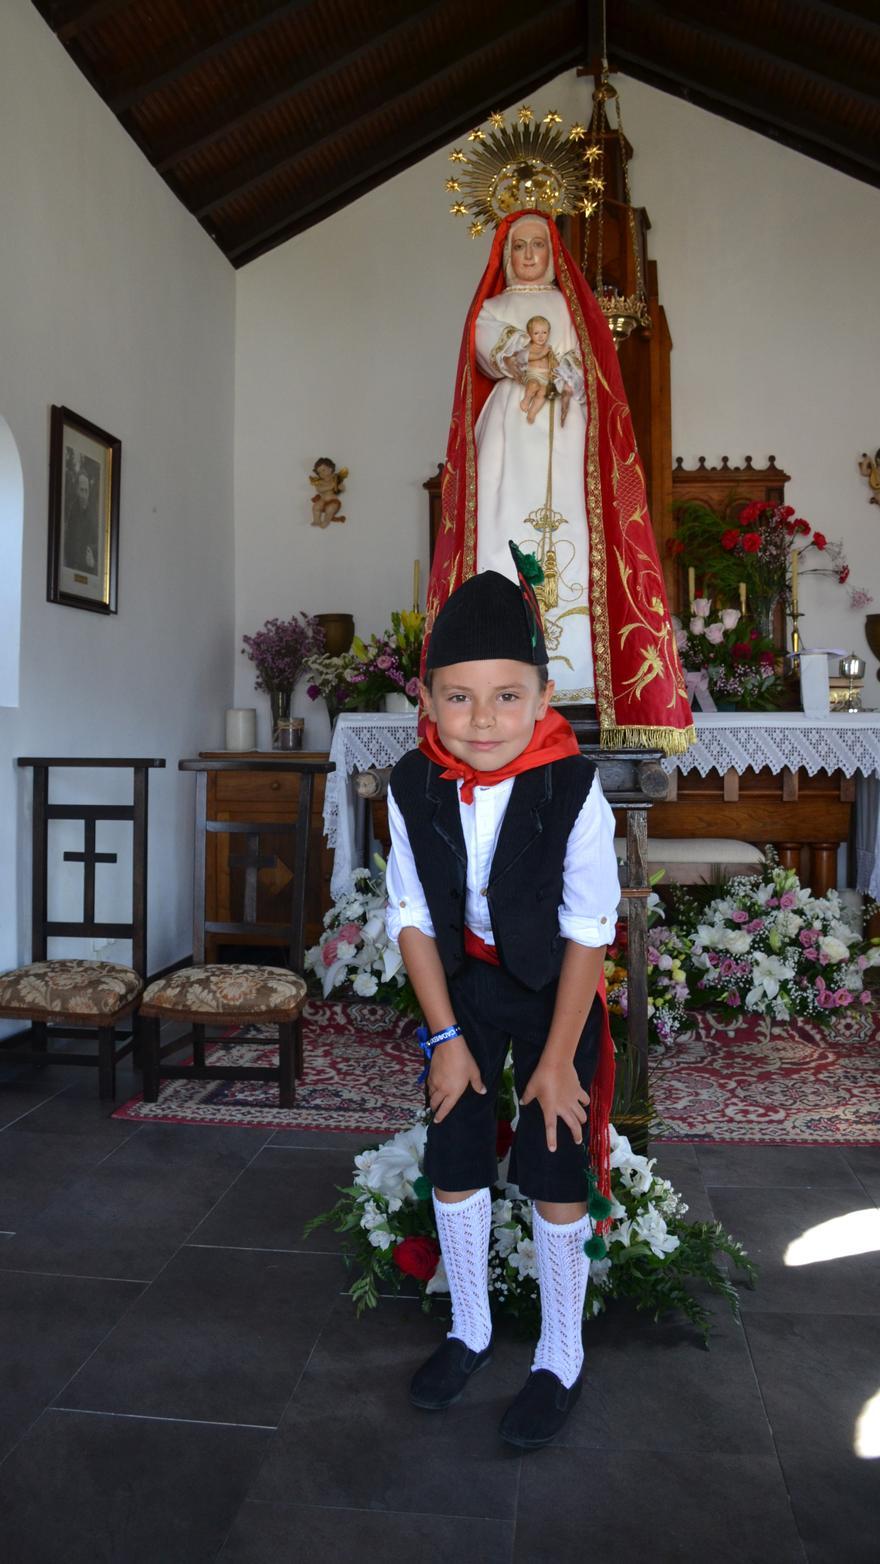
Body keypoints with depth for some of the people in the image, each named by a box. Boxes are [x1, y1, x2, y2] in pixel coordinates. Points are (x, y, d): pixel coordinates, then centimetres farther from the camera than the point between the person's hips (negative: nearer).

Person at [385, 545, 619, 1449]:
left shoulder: (572, 788, -27)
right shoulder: (413, 787, -17)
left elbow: (588, 931, -18)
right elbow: (412, 918, -7)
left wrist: (558, 1057, -14)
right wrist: (445, 1036, -6)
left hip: (552, 985, -3)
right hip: (462, 980, 3)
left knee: (553, 1171, 1)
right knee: (453, 1162, 9)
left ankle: (561, 1358, 25)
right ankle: (469, 1331, 34)